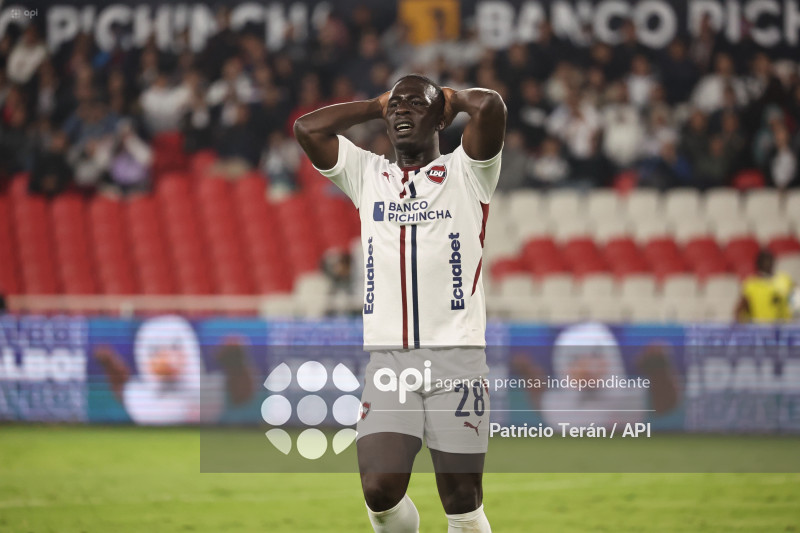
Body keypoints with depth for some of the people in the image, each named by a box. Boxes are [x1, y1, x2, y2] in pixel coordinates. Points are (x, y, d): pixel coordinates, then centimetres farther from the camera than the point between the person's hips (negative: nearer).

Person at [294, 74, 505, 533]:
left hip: (457, 357, -2)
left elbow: (490, 107, -12)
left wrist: (451, 98, 8)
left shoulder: (465, 173, 6)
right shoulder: (367, 176, 16)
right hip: (388, 358, 3)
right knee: (380, 491, -11)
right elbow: (308, 129, 6)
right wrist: (377, 106, 13)